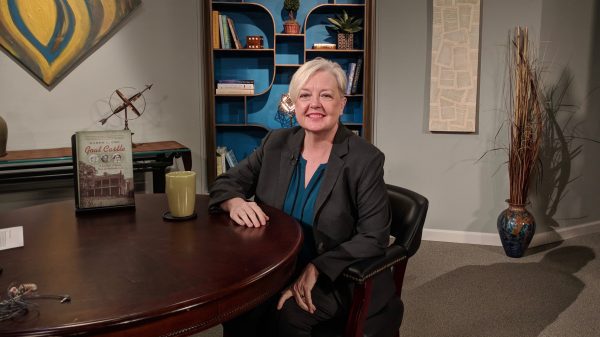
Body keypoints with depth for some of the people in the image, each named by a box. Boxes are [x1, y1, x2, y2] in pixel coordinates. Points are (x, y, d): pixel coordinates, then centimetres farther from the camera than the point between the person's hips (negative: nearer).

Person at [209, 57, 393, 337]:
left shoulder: (365, 159, -13)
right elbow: (225, 183, 8)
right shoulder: (276, 144, 1)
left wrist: (315, 270, -25)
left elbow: (373, 239, -13)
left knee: (290, 314, -29)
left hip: (340, 279, -3)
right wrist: (235, 202, -18)